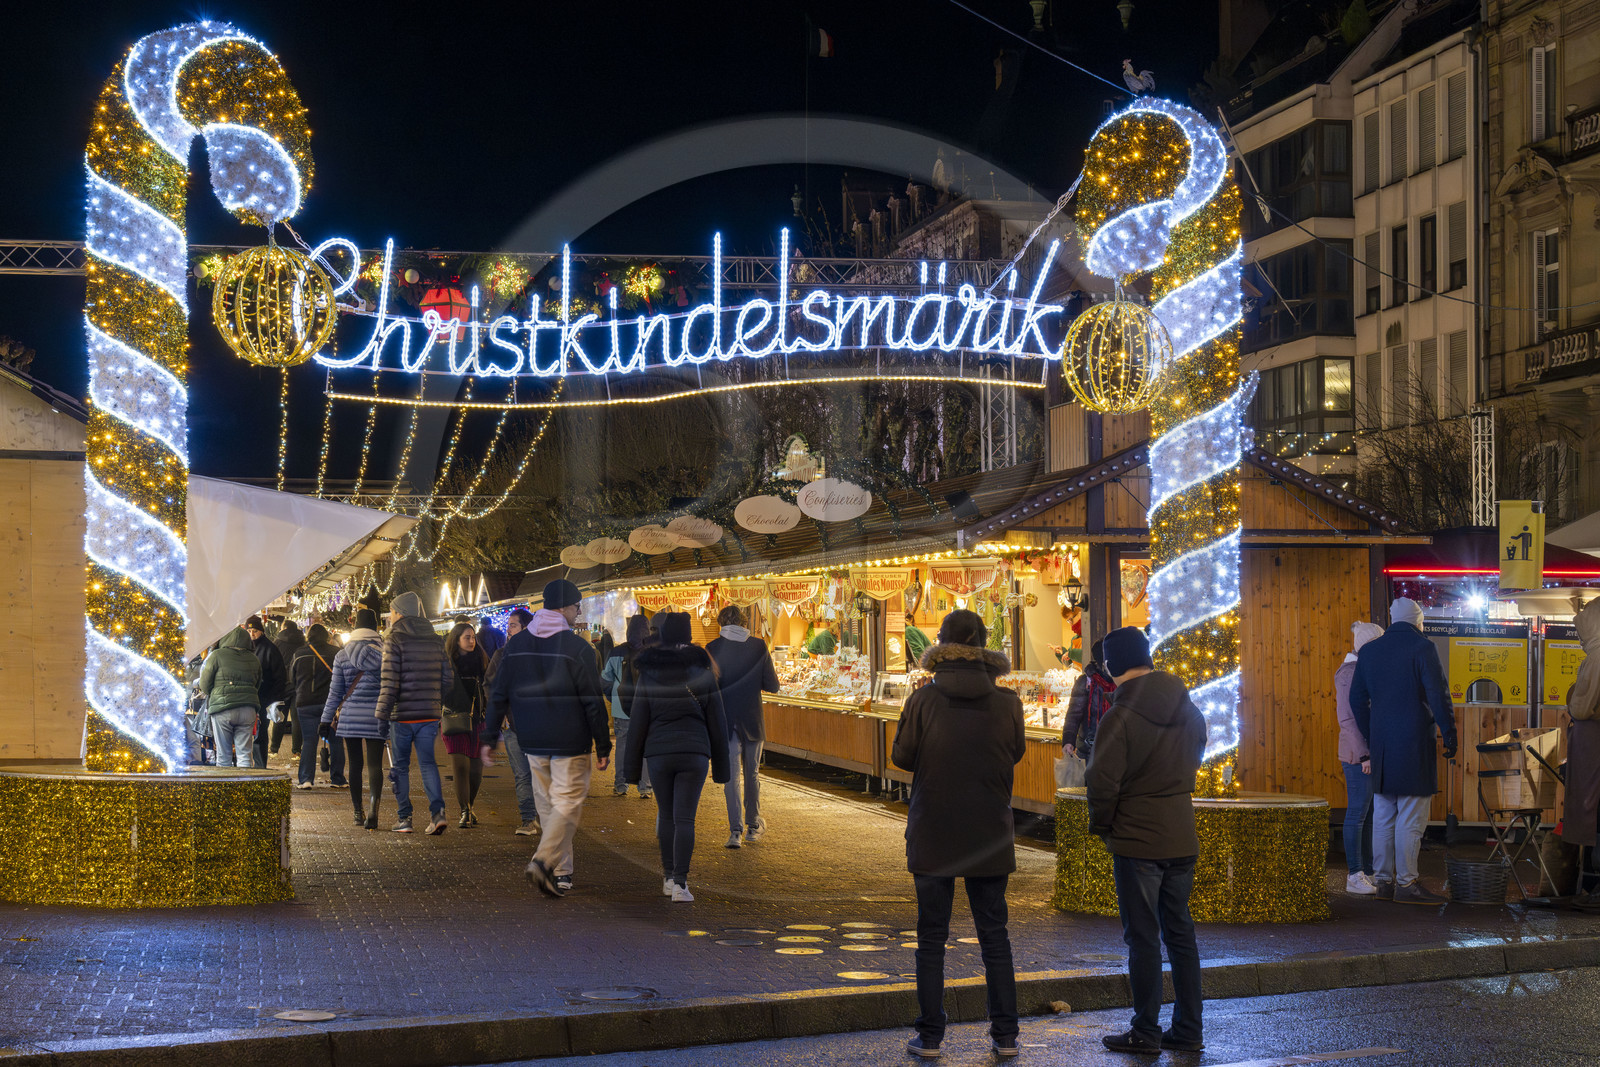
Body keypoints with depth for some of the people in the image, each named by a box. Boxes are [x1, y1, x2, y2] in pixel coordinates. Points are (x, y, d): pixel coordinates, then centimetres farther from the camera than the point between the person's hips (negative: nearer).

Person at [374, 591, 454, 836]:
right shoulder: (435, 640, 9)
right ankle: (437, 811, -11)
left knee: (400, 766, 8)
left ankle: (404, 818, 10)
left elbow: (389, 681, -15)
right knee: (428, 762, 8)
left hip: (402, 714, -4)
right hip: (430, 714, 4)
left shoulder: (395, 639, -8)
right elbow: (448, 678, 9)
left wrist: (381, 714, -14)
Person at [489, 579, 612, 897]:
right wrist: (603, 746, -4)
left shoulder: (515, 645, 5)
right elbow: (593, 702, -10)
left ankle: (561, 872, 18)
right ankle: (543, 861, -19)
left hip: (532, 743, 5)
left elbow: (498, 696, 8)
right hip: (570, 742, -5)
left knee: (547, 805, 14)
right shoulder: (577, 647, -11)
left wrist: (491, 738, 15)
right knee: (568, 805, -1)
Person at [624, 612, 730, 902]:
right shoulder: (703, 672, 2)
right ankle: (680, 883, -8)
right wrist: (720, 766, 13)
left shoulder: (648, 673, 2)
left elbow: (637, 722, 3)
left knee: (666, 815, 15)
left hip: (658, 752, 1)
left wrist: (632, 766, 9)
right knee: (685, 818, -2)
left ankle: (669, 877, 21)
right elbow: (717, 722, 5)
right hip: (694, 752, -1)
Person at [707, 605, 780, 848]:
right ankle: (753, 826, 25)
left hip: (725, 721, -1)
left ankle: (735, 830, -8)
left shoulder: (712, 649, -7)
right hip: (753, 719, 2)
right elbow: (772, 686, -1)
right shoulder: (759, 646, -3)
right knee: (752, 774, 16)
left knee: (731, 775, 1)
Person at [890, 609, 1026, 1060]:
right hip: (990, 836, 2)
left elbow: (901, 756, -3)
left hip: (933, 836, -1)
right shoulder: (1007, 703, -7)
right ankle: (1005, 1035, 13)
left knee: (931, 938, 8)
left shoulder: (923, 701, -12)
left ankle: (930, 1036, 10)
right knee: (994, 936, 11)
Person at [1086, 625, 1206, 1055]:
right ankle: (1188, 1030, 16)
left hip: (1137, 841, -6)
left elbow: (1103, 782, -17)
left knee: (1143, 937, 1)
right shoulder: (1189, 710, 5)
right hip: (1182, 838, 6)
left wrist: (1100, 825, -2)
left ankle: (1145, 1033, 6)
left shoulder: (1120, 717, -16)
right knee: (1180, 932, 13)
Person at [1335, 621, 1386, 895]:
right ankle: (1354, 877, -2)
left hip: (1375, 753, 8)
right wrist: (1363, 754, -19)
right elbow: (1348, 719, -15)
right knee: (1357, 814, -5)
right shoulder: (1349, 673, -11)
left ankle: (1369, 872, 15)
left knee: (1372, 814, 10)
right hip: (1359, 754, -8)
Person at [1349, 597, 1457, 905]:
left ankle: (1384, 880, 13)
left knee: (1383, 817, 10)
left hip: (1381, 746, 6)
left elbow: (1357, 700, 15)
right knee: (1411, 818, -3)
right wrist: (1449, 735, -2)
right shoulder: (1422, 648, -8)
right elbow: (1438, 696, -12)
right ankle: (1406, 883, -2)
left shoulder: (1368, 651, 10)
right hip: (1414, 746, -6)